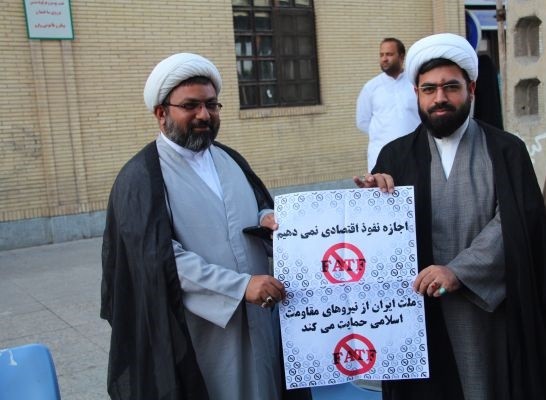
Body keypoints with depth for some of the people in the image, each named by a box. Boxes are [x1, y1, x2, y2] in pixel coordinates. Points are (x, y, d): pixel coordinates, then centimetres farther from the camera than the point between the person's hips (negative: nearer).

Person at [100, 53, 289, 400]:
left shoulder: (230, 159, 10)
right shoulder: (140, 178, -10)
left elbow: (263, 204, 18)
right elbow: (160, 256, -19)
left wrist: (267, 218, -7)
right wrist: (241, 285, -24)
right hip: (197, 330, -6)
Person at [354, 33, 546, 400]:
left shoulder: (506, 151, 0)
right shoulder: (396, 155, 5)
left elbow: (516, 223, -12)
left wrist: (458, 272, -23)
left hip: (493, 311, -1)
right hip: (421, 313, 1)